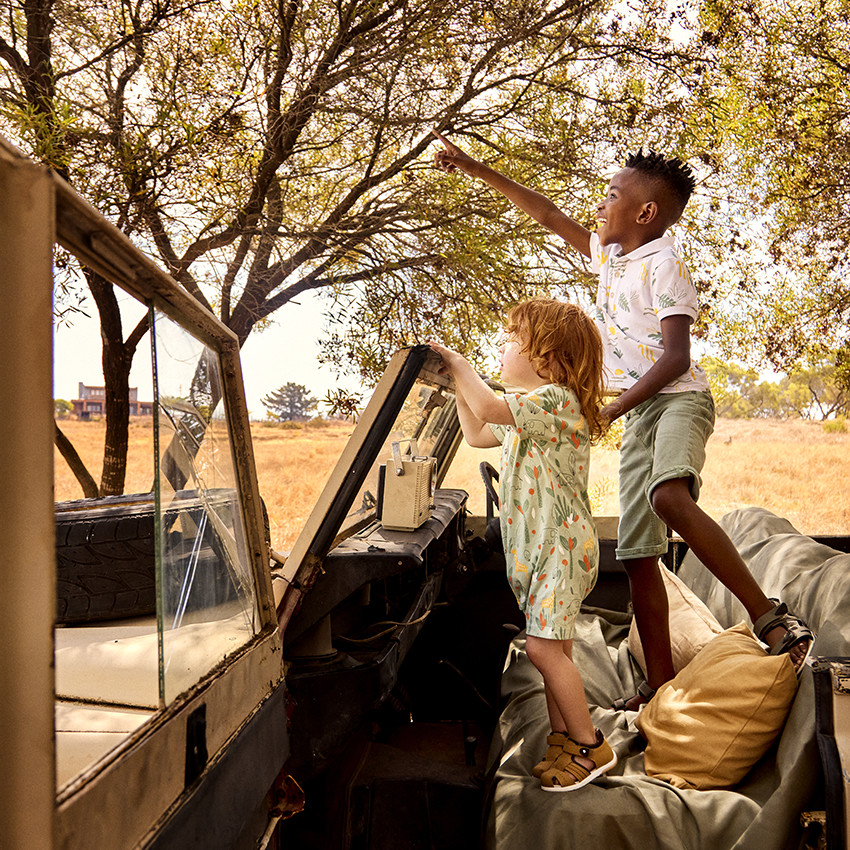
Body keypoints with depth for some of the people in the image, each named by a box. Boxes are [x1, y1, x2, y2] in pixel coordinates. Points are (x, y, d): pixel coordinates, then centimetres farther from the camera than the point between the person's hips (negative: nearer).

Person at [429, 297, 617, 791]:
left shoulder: (555, 399, -17)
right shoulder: (533, 409, 16)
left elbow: (489, 408, -33)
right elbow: (478, 434, 24)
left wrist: (459, 364, -17)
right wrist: (458, 383, 17)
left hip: (561, 543, -10)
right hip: (539, 546, 10)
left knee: (543, 647, -10)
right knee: (554, 647, 15)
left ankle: (591, 747, 5)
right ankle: (564, 740, 26)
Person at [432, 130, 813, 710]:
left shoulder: (664, 266, -7)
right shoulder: (610, 254, 18)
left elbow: (676, 358, -15)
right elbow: (548, 215, 26)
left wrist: (610, 409, -22)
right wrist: (474, 168, 28)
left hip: (679, 401, -8)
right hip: (639, 414, 8)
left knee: (669, 497, -38)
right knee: (637, 552, 2)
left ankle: (772, 619, -30)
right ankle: (660, 687, 9)